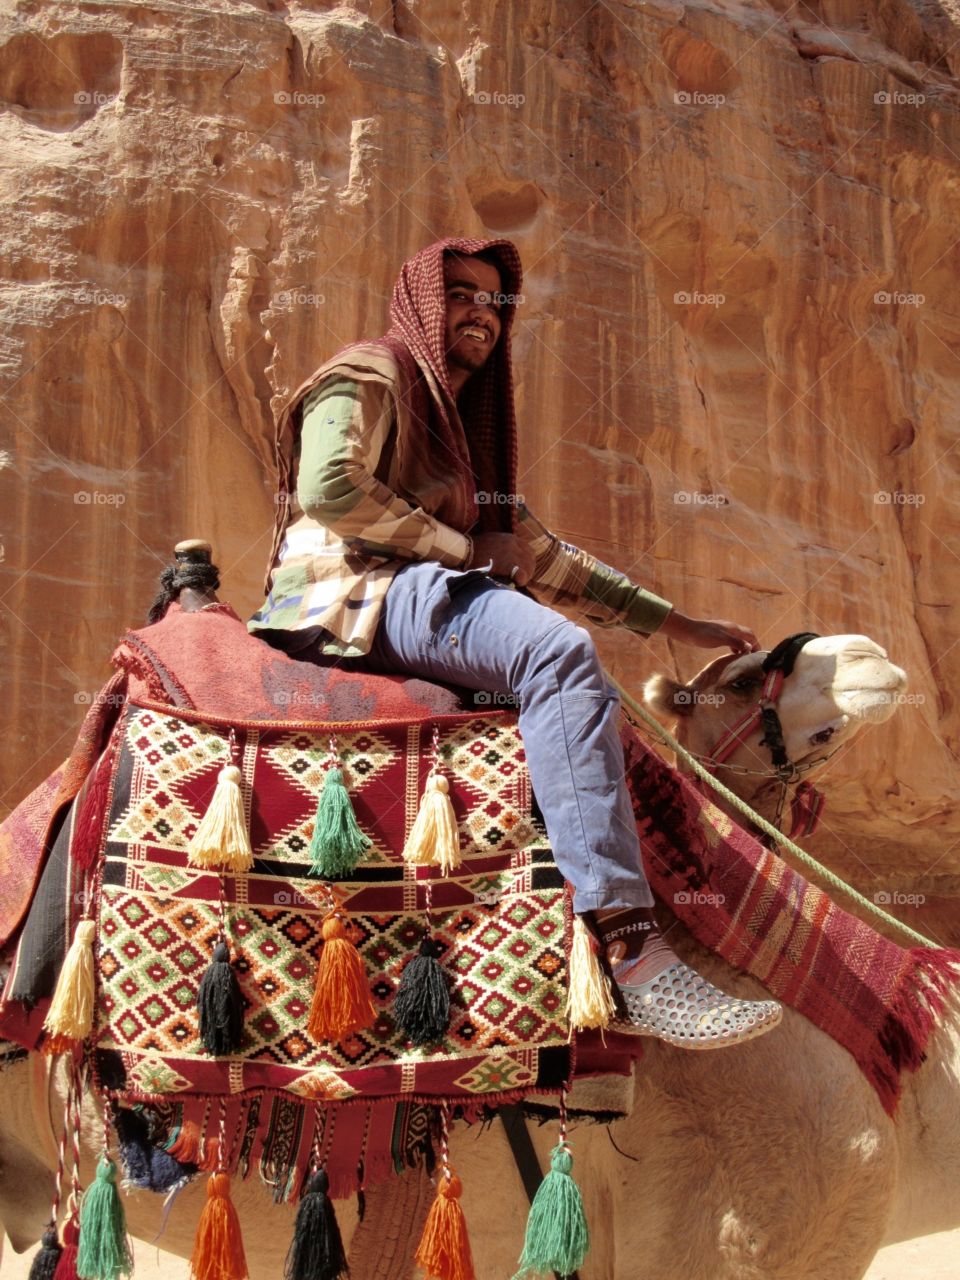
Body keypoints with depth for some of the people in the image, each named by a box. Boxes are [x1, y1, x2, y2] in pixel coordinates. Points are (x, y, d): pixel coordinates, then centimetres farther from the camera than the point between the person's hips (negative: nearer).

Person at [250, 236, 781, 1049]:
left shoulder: (462, 425, 29)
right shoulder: (369, 377, 5)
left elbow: (537, 555, 27)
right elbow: (328, 487, -15)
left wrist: (675, 623, 21)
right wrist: (457, 546, -6)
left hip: (419, 599, 10)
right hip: (349, 593, -10)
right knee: (559, 650, -29)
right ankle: (630, 960, -39)